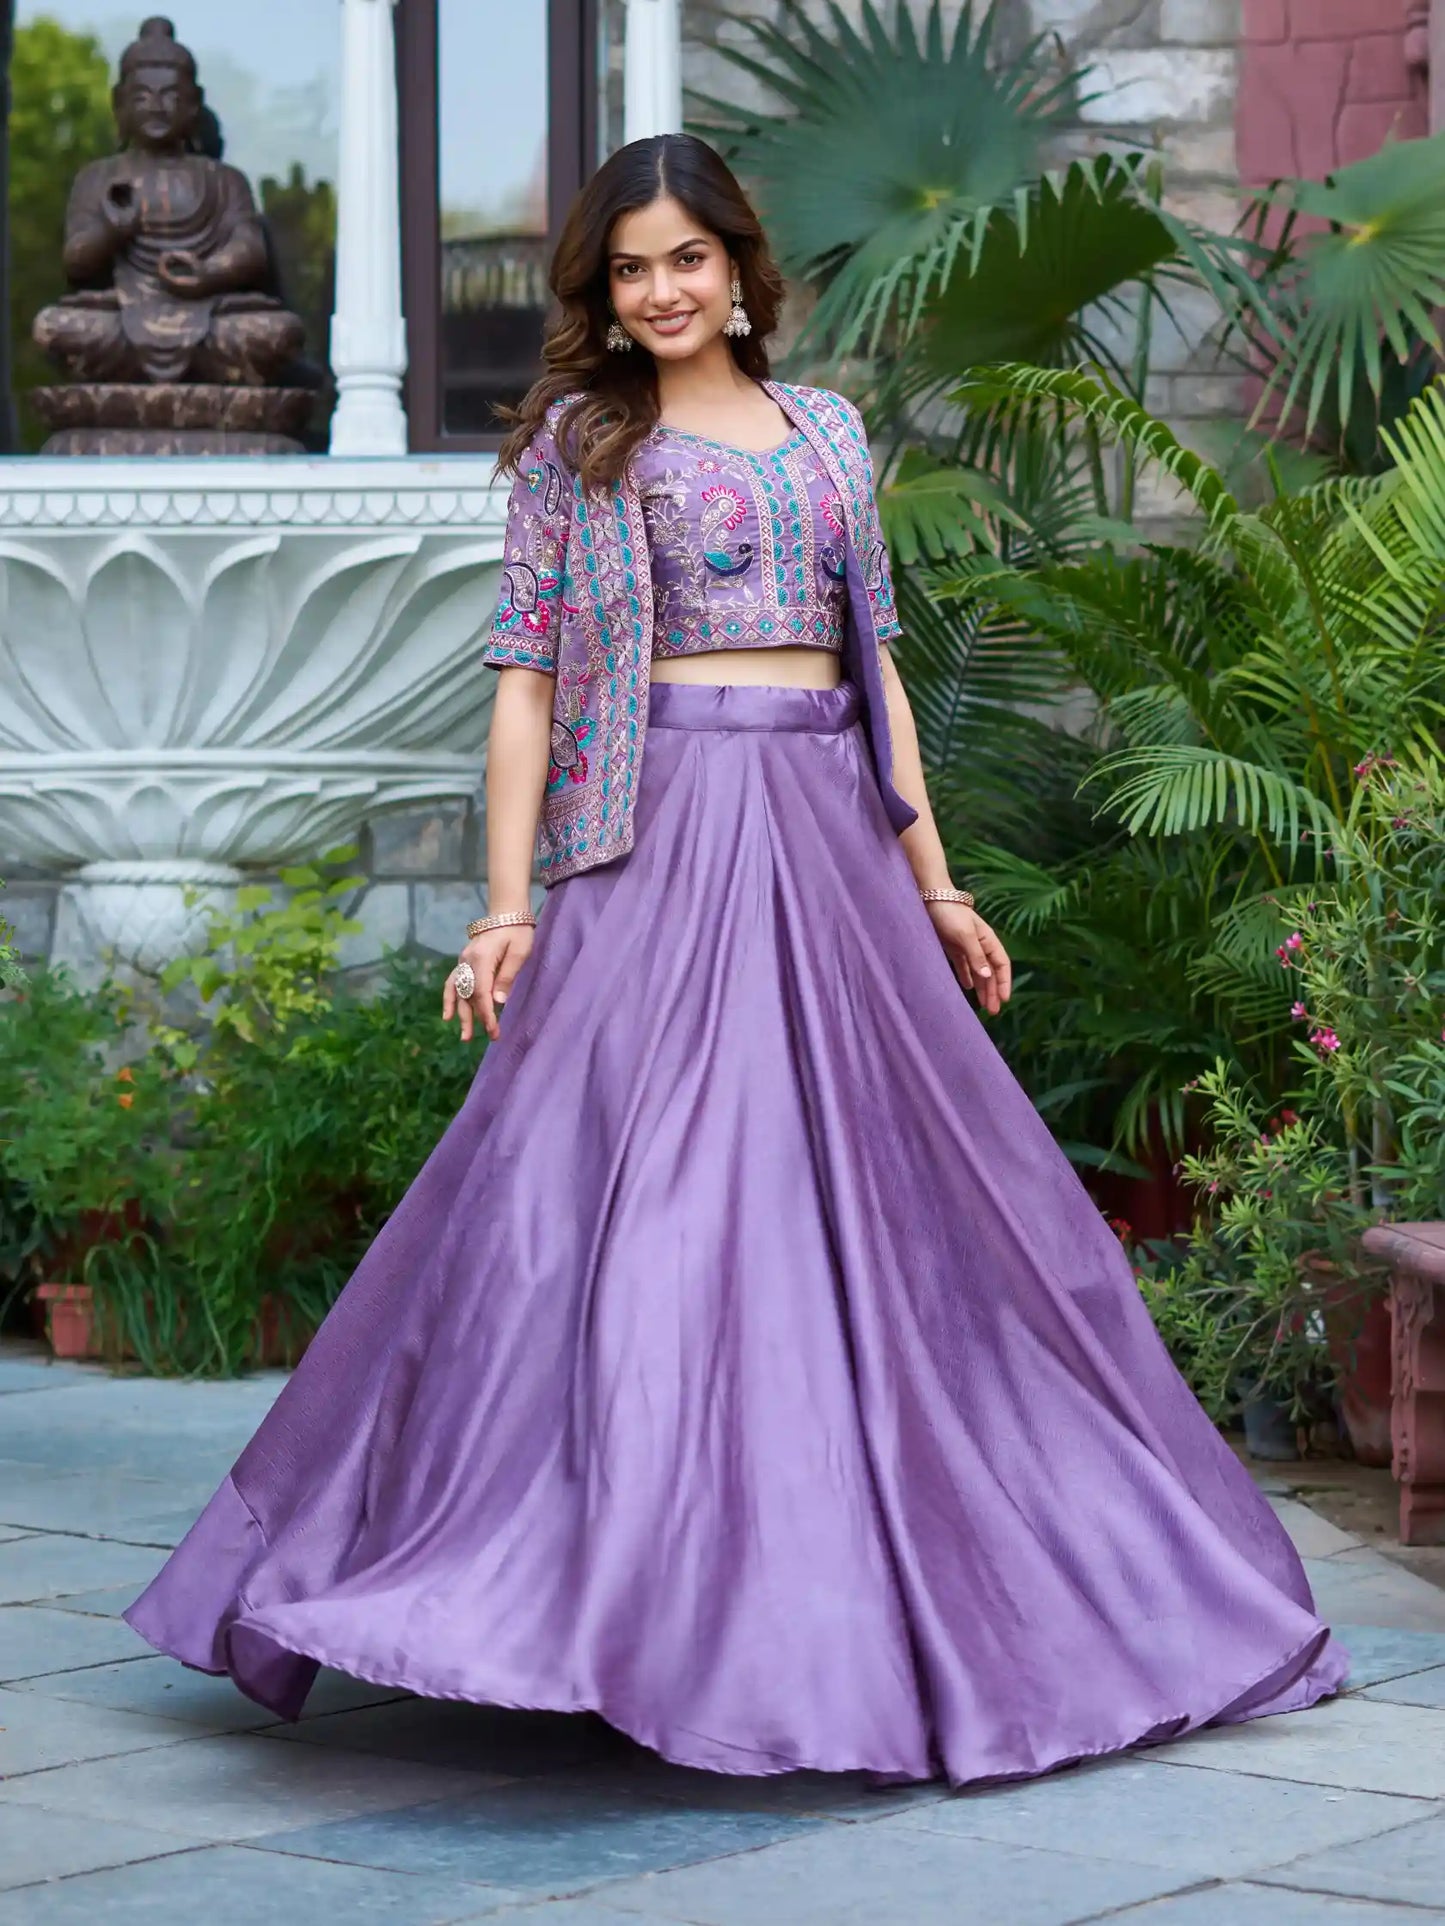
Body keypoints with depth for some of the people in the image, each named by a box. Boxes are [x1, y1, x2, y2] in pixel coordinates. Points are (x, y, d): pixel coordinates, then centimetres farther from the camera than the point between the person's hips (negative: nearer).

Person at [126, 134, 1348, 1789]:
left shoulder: (826, 431, 16)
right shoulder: (577, 439, 4)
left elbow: (873, 662, 17)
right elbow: (526, 674, -1)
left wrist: (933, 885, 12)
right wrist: (508, 905, -10)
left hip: (829, 841, 5)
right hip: (664, 835, -5)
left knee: (876, 1197, 5)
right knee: (648, 1191, -11)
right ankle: (636, 1596, -7)